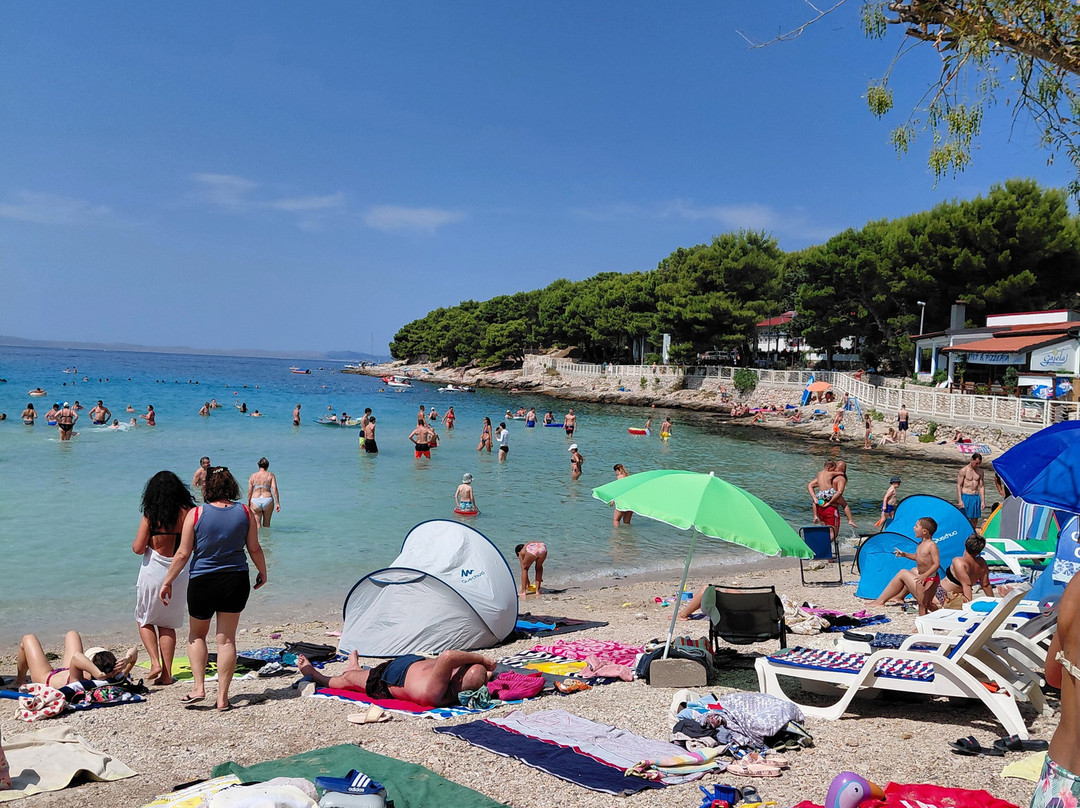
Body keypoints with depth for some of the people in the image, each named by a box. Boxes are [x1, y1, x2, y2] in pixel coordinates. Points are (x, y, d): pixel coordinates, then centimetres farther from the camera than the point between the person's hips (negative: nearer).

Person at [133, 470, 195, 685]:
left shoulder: (151, 515, -9)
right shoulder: (187, 512, -4)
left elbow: (137, 548, -11)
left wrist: (143, 543, 11)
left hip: (153, 571, -3)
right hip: (179, 573, 3)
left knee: (145, 621, 18)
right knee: (167, 624, 15)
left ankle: (155, 662, 1)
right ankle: (166, 673, 14)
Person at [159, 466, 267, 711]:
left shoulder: (195, 514, -9)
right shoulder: (245, 513, -3)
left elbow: (183, 554, -7)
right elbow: (254, 548, 3)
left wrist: (167, 582, 4)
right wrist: (263, 573, 19)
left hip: (203, 582, -1)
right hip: (236, 581, 2)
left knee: (196, 635, 20)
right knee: (226, 639, 8)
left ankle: (198, 686, 12)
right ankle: (222, 697, 10)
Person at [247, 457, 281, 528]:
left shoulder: (253, 476, 5)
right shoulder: (270, 475, 2)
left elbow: (249, 492, 3)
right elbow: (274, 489, -7)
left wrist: (248, 504, 12)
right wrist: (277, 503, -6)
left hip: (255, 501, 0)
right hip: (267, 501, 0)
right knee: (266, 523, 17)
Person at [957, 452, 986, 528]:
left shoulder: (980, 471, 8)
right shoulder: (964, 470, -6)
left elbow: (981, 487, 11)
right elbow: (959, 486, -6)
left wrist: (983, 501, 6)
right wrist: (960, 500, -12)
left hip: (976, 497, 5)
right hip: (965, 496, -5)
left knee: (975, 520, 6)